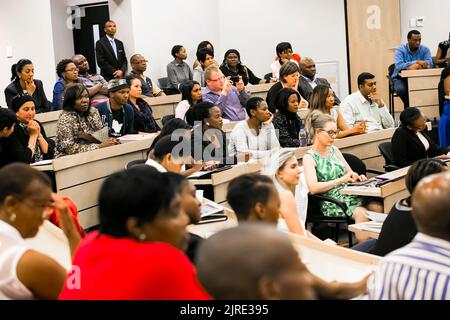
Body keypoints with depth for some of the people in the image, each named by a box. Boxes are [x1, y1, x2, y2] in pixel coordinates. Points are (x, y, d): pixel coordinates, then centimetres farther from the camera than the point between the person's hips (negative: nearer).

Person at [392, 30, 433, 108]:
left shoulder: (425, 50, 1)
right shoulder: (400, 50, -7)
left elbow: (429, 64, -16)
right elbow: (399, 66, -25)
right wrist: (416, 62, -32)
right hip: (401, 78, -2)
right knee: (401, 89, -34)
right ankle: (408, 107, -7)